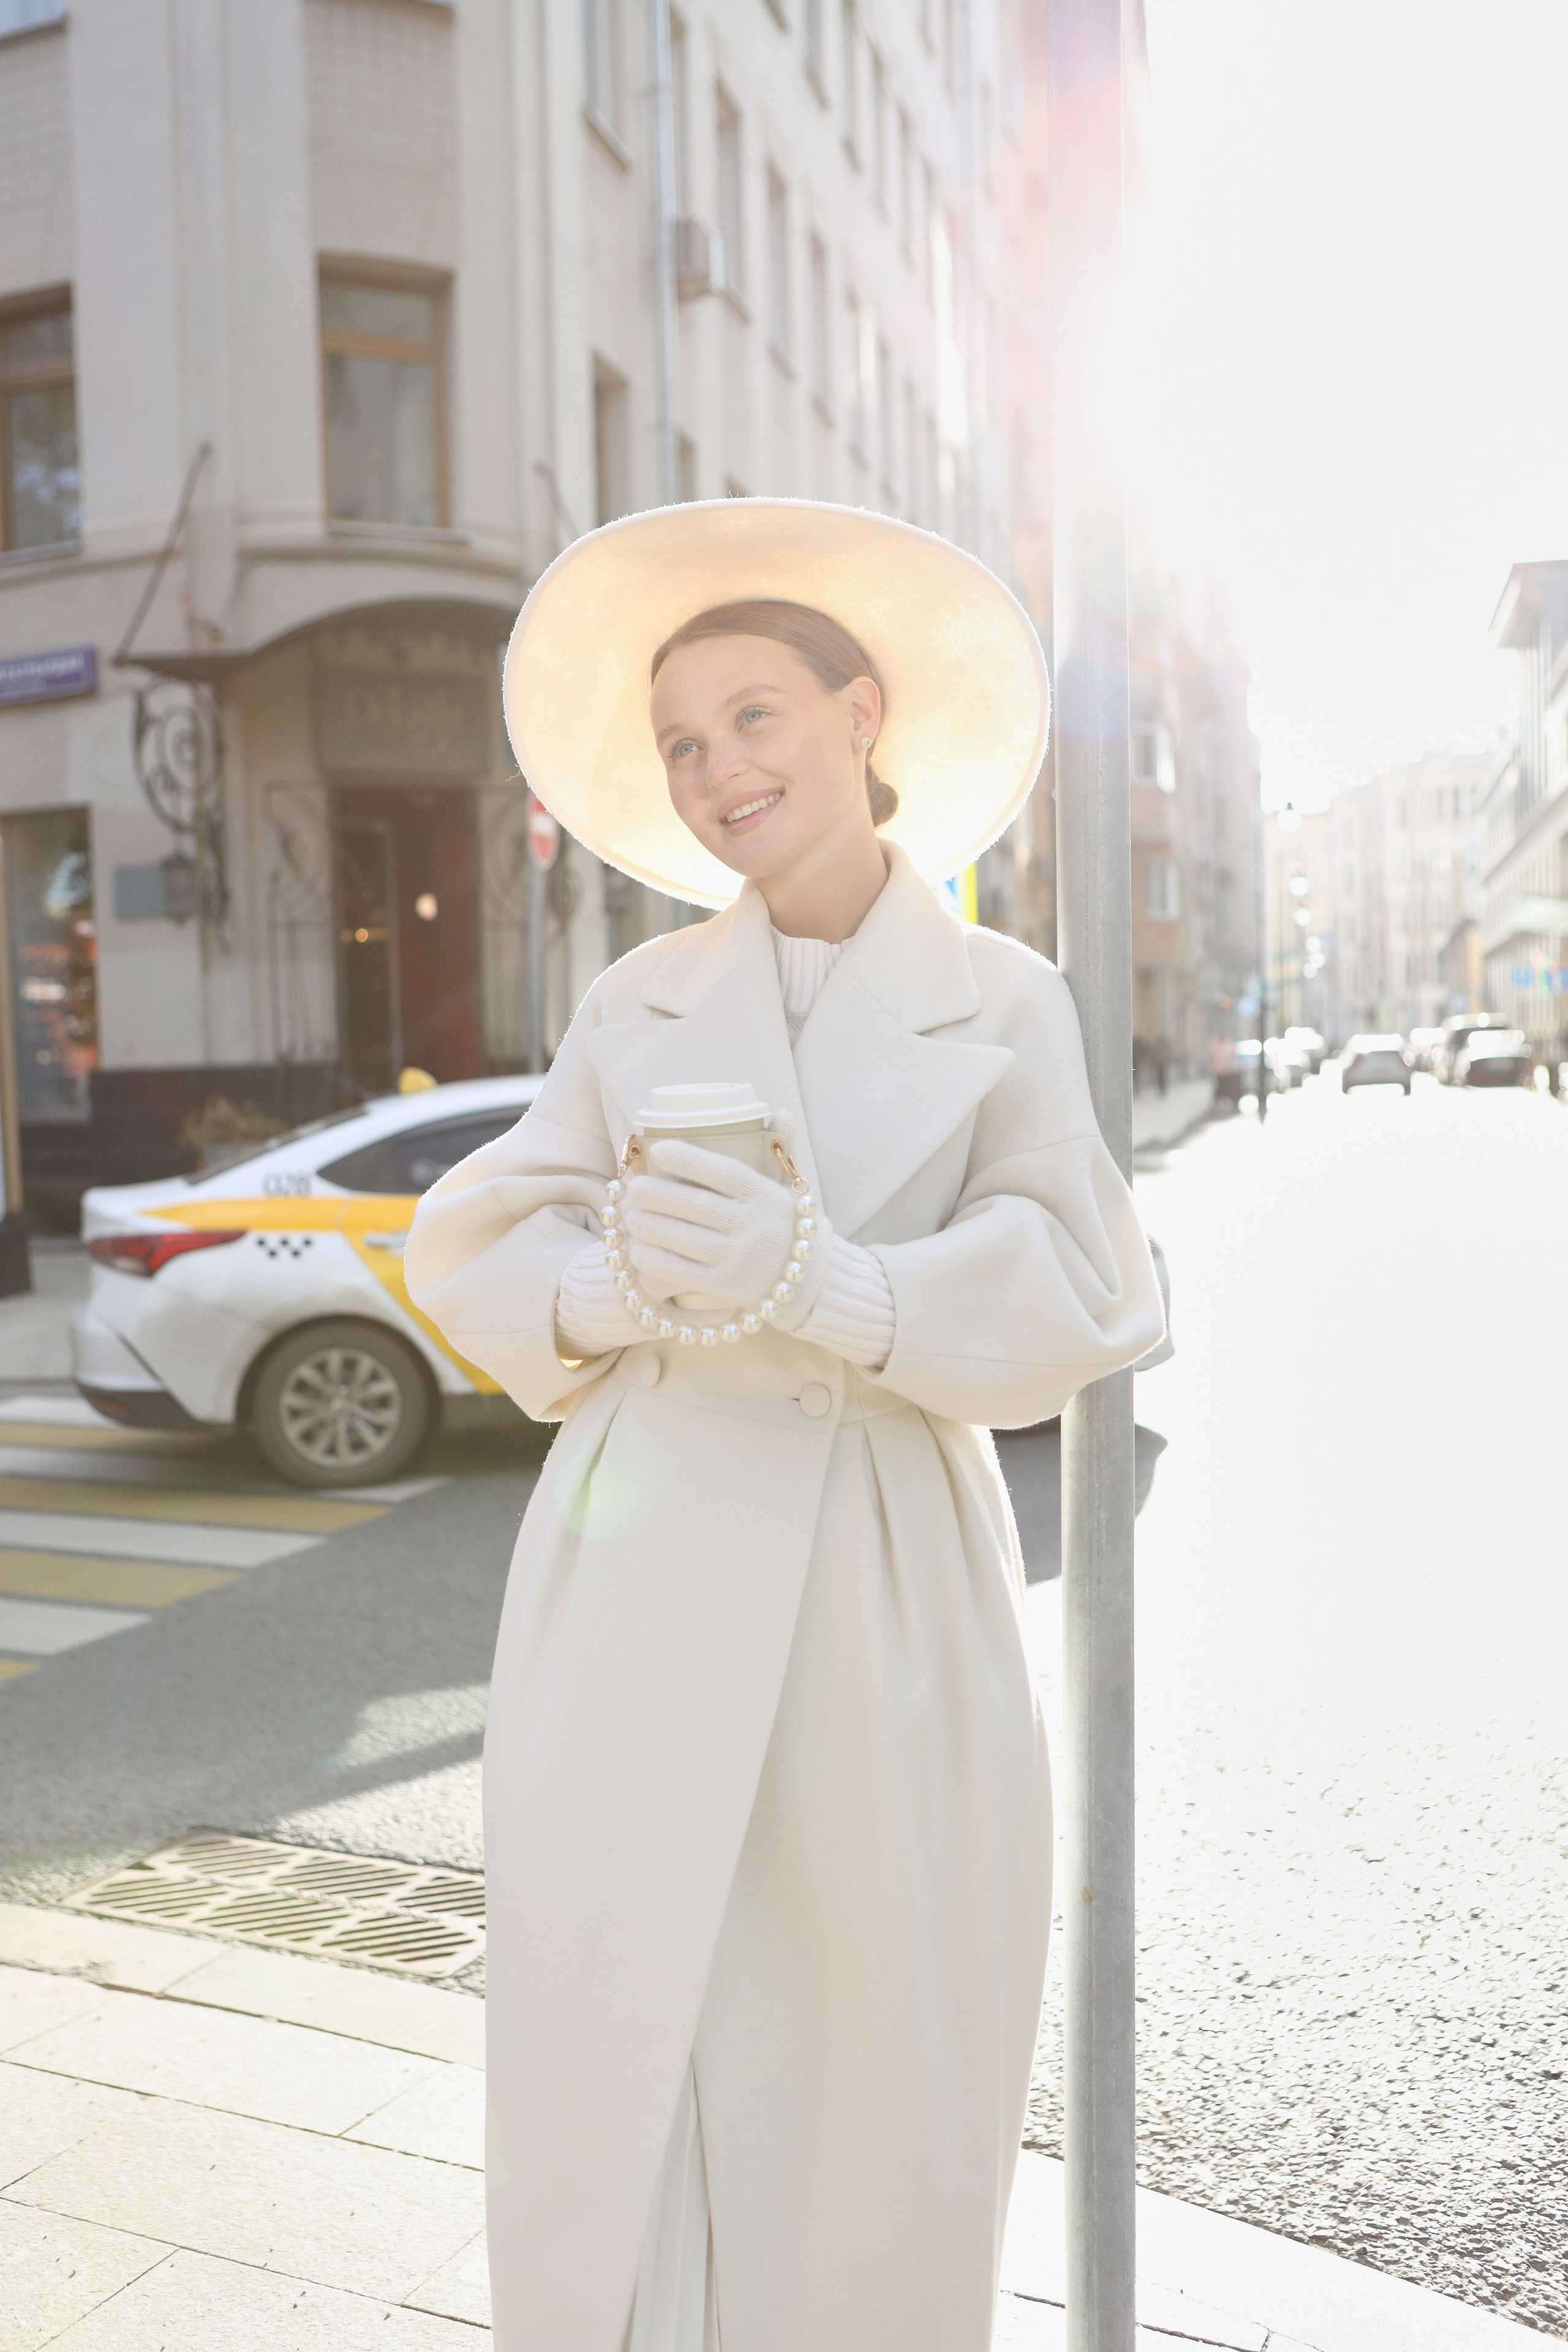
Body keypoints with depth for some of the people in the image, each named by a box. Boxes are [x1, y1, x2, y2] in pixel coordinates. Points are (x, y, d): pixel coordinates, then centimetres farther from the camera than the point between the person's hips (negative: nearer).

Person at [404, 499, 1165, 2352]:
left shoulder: (1004, 1009, 4)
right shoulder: (638, 1004, 9)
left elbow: (1076, 1292, -4)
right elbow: (476, 1254, 6)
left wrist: (822, 1285, -20)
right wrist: (622, 1287, -16)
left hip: (888, 1601, -1)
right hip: (640, 1581, 2)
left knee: (877, 2087, 9)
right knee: (610, 2075, 6)